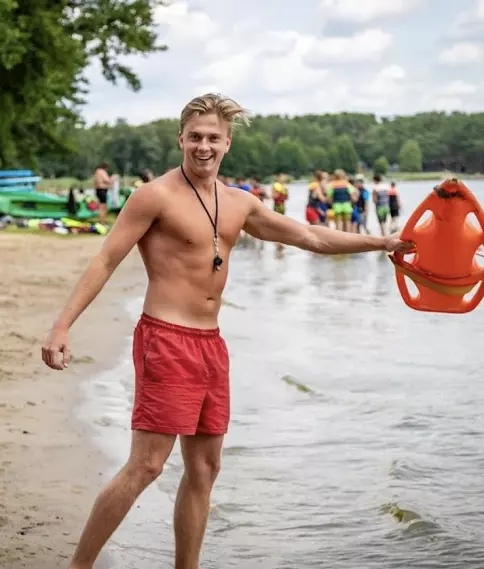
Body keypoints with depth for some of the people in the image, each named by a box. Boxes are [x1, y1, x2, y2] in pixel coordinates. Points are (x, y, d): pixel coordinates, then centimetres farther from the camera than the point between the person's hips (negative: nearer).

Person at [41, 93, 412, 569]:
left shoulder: (239, 204, 11)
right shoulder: (156, 196, -8)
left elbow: (311, 237, 18)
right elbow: (105, 261, -10)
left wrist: (386, 242, 17)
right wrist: (62, 326, -18)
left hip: (211, 345, 7)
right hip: (166, 340, -7)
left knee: (204, 467, 11)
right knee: (146, 465, -11)